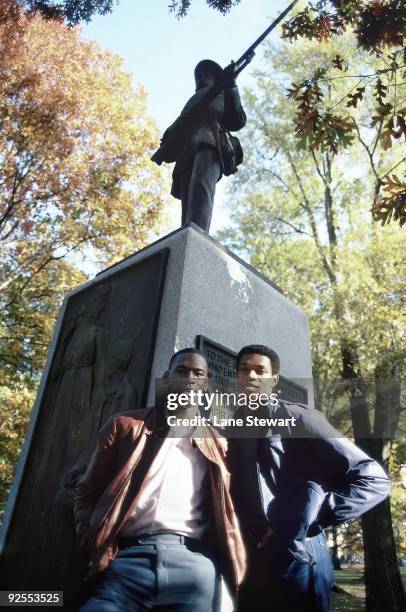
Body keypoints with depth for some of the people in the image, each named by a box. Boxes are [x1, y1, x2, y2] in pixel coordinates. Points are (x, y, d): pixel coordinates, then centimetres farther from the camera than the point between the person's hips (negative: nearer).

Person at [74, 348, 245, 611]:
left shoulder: (218, 445, 16)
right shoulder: (124, 426, 12)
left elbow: (225, 514, 17)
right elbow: (88, 491, 13)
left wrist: (231, 561, 1)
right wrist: (94, 542, -3)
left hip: (193, 564, 1)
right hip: (126, 560, -1)